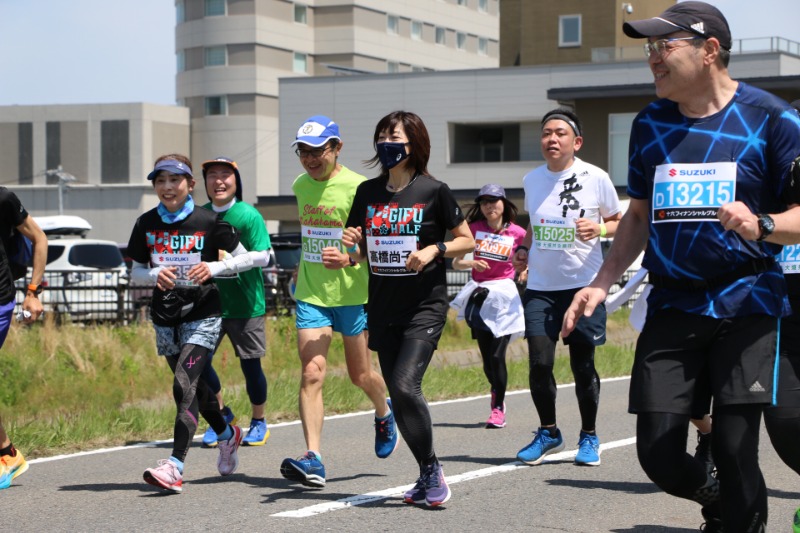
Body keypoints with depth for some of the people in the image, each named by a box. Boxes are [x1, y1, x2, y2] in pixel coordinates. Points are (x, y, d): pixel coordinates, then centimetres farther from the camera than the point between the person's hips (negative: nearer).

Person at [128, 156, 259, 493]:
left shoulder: (208, 222, -7)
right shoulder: (147, 225, 3)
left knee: (184, 385, -19)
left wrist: (213, 268, -18)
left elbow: (246, 258, 0)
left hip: (202, 315, -5)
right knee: (192, 386, 17)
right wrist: (155, 275, -13)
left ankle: (175, 466, -26)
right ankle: (227, 435, 44)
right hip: (165, 317, 5)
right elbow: (136, 271, 10)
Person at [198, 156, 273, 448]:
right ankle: (221, 413, 22)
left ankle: (259, 422, 26)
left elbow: (263, 257, -15)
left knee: (250, 364, 5)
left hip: (246, 304, -4)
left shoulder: (248, 215, -9)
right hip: (209, 301, 4)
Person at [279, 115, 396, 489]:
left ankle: (384, 414, 46)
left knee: (361, 375, 11)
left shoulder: (357, 187, -12)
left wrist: (347, 260, -30)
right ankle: (313, 460, -19)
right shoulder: (301, 186, 8)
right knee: (311, 374, -13)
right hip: (311, 294, 4)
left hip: (353, 294, -4)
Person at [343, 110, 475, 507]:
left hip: (424, 307, -5)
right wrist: (352, 245, -8)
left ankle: (432, 468, -3)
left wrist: (435, 250, -15)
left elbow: (467, 240, 2)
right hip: (383, 307, 5)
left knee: (405, 385, -19)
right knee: (398, 397, 5)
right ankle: (427, 475, 17)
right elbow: (358, 253, 15)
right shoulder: (367, 192, 8)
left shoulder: (433, 191, -5)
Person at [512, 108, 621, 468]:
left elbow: (619, 222, 5)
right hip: (540, 286, 3)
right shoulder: (531, 180, 7)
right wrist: (524, 249, 5)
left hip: (584, 283, -3)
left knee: (583, 365, 2)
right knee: (539, 363, -5)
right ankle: (548, 432, 16)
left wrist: (599, 228, -15)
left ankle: (589, 436, 20)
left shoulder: (595, 178, -5)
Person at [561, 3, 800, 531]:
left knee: (735, 452, -11)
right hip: (672, 306, 4)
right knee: (658, 454, 0)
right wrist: (602, 283, 9)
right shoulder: (650, 124, 10)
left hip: (745, 306, -4)